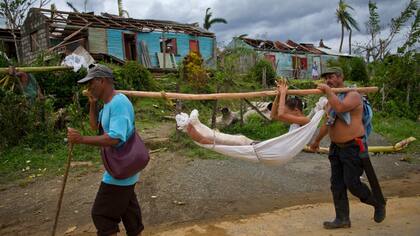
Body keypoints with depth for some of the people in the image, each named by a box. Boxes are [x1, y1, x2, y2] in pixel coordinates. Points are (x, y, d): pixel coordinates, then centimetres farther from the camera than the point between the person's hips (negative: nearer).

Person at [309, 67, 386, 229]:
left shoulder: (353, 95, -12)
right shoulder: (331, 100, 12)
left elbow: (340, 108, -33)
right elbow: (328, 123, 24)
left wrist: (328, 91, -22)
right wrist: (317, 141, 32)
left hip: (353, 147, -8)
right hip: (336, 147, 8)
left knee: (352, 183, -4)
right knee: (337, 184, 6)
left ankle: (379, 203, 23)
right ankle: (342, 219, 17)